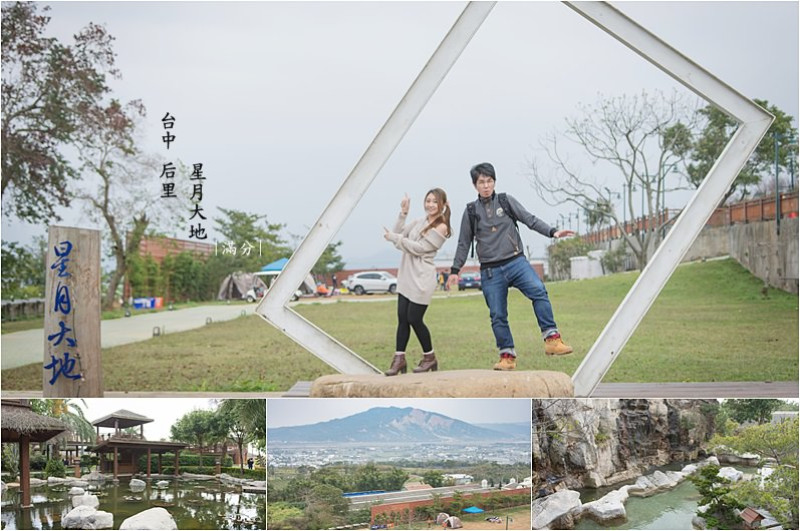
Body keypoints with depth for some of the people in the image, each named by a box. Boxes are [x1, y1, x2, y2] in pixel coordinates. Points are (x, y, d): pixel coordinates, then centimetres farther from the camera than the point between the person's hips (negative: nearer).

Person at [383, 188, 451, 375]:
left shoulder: (441, 228, -9)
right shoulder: (421, 221, 14)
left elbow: (419, 248, -14)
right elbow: (400, 233, 12)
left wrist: (394, 237, -12)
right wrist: (403, 214, 1)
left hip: (422, 280, -7)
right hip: (406, 277, 7)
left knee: (414, 319, -4)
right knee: (402, 318, 4)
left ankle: (429, 358, 14)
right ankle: (399, 359, 10)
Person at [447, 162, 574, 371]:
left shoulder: (506, 201, 8)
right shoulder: (471, 211, 10)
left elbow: (530, 219, 4)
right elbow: (464, 243, 16)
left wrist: (552, 232, -9)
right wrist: (455, 270, 13)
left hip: (516, 262, -1)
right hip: (491, 271, 1)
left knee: (538, 291, -25)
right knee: (498, 316, -1)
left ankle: (552, 339, -25)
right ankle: (507, 356, 10)